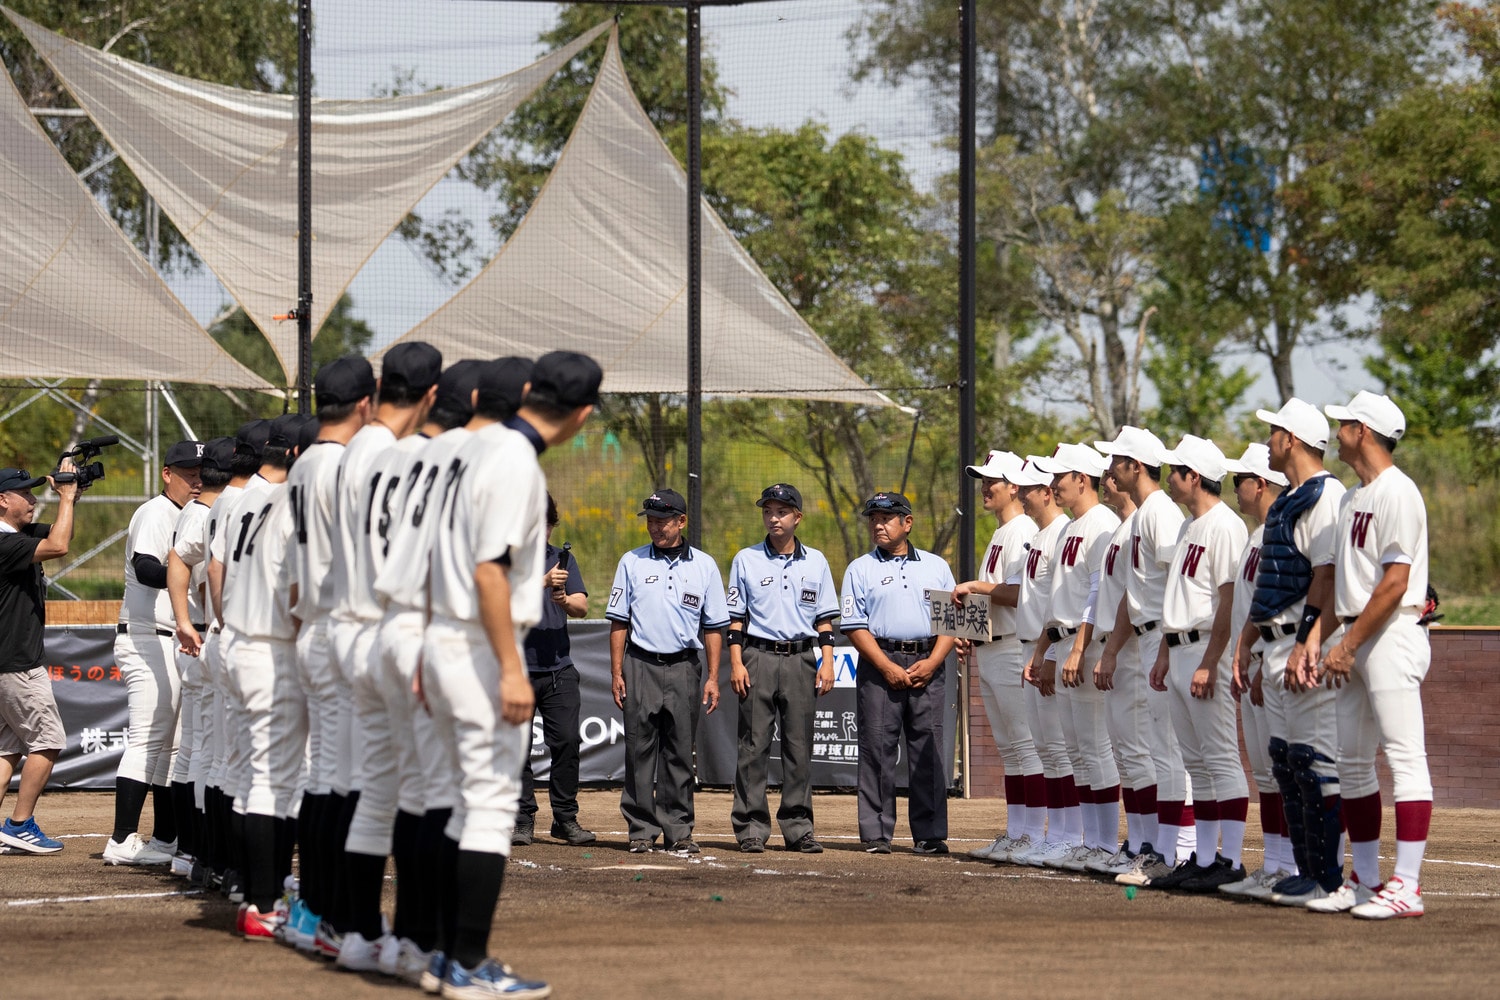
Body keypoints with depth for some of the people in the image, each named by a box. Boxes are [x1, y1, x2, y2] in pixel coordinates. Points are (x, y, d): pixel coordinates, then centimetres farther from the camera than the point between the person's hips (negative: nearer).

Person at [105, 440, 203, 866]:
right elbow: (144, 567, -26)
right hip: (148, 641, -10)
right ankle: (123, 841, -17)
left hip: (175, 644, 10)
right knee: (148, 739, -14)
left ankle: (165, 839, 16)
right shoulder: (156, 513, -10)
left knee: (172, 743, 11)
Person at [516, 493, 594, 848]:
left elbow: (582, 607, 6)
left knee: (567, 740, -4)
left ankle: (566, 817, 4)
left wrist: (565, 600, -15)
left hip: (559, 668, 3)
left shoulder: (563, 559, 15)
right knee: (517, 745, -1)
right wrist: (543, 582, -24)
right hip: (515, 668, -3)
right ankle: (523, 819, 7)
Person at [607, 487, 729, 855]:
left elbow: (714, 627, 8)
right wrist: (616, 672, -1)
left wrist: (712, 677, 1)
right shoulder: (632, 562, 6)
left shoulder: (704, 566, 7)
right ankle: (642, 830, 4)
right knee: (640, 751, -1)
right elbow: (619, 621, 7)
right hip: (640, 667, 0)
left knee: (680, 753, 3)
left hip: (684, 668, 0)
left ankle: (678, 831, 8)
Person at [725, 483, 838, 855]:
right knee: (754, 744, -4)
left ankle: (798, 827, 6)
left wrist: (826, 663, 3)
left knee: (800, 745, 2)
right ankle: (751, 828, -1)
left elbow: (824, 619, 12)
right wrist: (736, 663, -4)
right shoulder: (746, 560, 6)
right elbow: (735, 618, 6)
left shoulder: (815, 562, 11)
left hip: (801, 659, 2)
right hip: (758, 657, -1)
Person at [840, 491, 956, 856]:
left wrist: (931, 662, -5)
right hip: (880, 664, -2)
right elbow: (854, 625, 0)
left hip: (928, 665, 2)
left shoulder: (936, 567, 14)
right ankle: (876, 835, -1)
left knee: (929, 750, -1)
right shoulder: (860, 569, 8)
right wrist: (887, 667, -11)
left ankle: (930, 835, 1)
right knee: (878, 749, -4)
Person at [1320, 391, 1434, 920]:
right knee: (1351, 758, 11)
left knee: (1404, 756, -12)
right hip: (1353, 638, 10)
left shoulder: (1398, 493, -12)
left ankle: (1407, 887, -17)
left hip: (1392, 633, -10)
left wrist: (1349, 644, -17)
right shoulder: (1353, 498, 18)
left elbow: (1395, 583, -18)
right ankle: (1368, 879, 17)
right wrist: (1331, 642, 9)